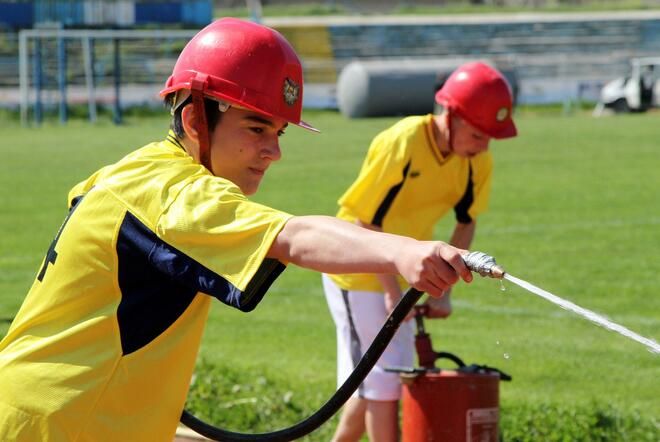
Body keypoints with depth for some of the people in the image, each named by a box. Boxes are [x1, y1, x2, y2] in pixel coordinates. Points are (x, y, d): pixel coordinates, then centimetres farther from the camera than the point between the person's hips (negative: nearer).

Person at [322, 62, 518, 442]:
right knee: (383, 381, -8)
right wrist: (392, 291, -20)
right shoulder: (402, 144, -28)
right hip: (358, 269, -7)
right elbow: (366, 223, -22)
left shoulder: (477, 161, -9)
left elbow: (466, 224, 5)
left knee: (374, 381, 14)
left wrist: (444, 291, -2)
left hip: (402, 274, 7)